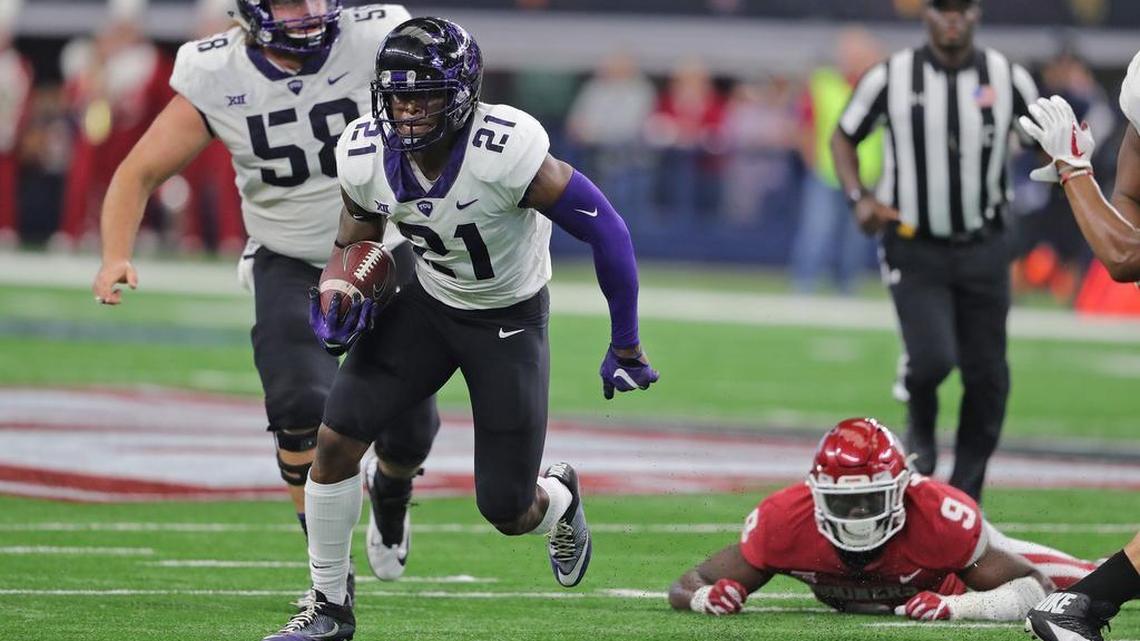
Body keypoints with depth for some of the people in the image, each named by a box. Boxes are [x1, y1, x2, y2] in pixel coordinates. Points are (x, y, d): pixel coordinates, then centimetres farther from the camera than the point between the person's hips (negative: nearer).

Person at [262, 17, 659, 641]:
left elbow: (605, 230, -24)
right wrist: (339, 302, -19)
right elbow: (353, 244, 4)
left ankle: (558, 500, 38)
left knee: (507, 512, -2)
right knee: (335, 440, -11)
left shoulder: (505, 151, -34)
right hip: (428, 302, 4)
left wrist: (625, 347, -17)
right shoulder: (366, 156, -18)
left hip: (509, 319, -4)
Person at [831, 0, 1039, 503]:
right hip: (914, 249, -2)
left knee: (986, 377, 2)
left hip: (983, 250, 2)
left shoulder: (1008, 79, -3)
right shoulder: (891, 78, -7)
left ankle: (965, 495, 19)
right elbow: (844, 136, 7)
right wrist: (858, 198, -9)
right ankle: (920, 426, 17)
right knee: (932, 358, -19)